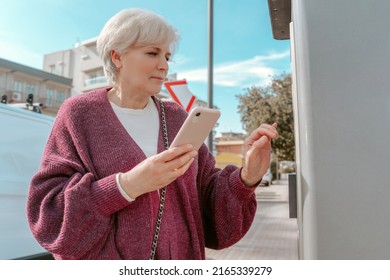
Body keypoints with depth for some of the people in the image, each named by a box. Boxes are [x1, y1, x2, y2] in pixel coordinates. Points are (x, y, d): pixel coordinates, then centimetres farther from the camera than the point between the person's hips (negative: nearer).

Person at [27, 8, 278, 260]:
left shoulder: (177, 120, 0)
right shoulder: (80, 114, -8)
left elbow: (209, 208, -2)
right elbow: (48, 214, -14)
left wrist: (246, 177, -21)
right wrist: (128, 185, -28)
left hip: (179, 254, 3)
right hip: (101, 259, -3)